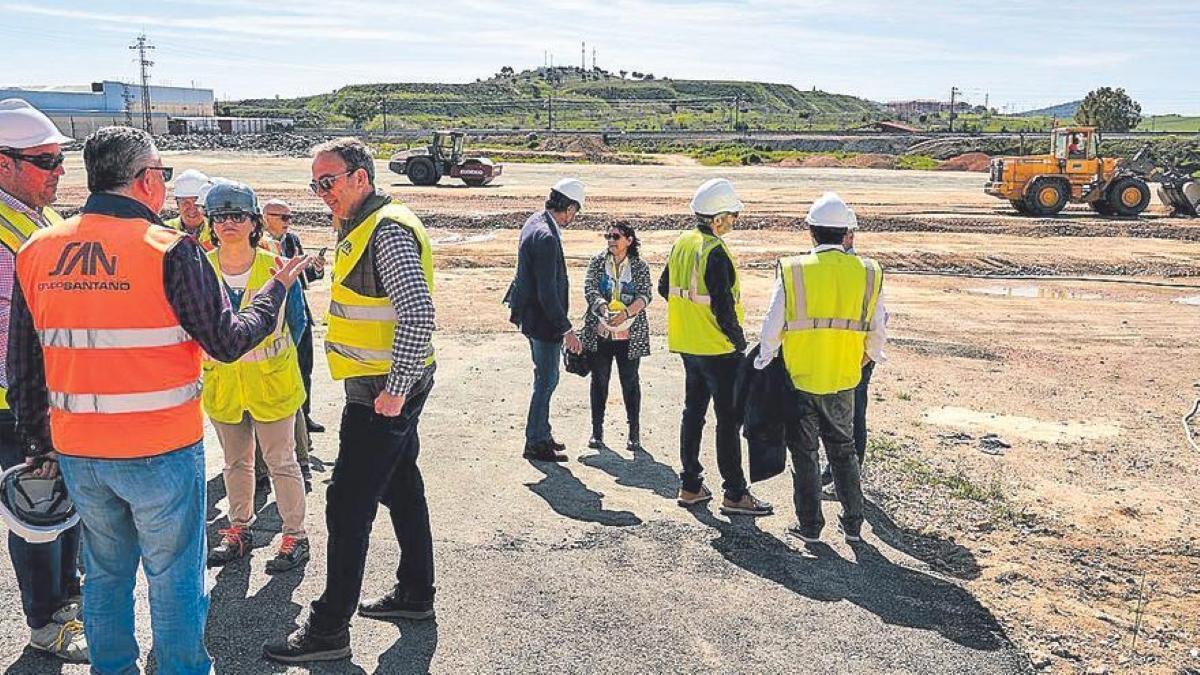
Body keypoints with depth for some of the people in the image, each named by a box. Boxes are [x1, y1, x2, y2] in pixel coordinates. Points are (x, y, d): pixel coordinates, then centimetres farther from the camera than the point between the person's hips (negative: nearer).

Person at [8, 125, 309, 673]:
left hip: (78, 453, 5)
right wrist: (275, 290, 6)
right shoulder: (171, 249, -15)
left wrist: (40, 442, 20)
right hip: (161, 451, -5)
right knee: (174, 577, 11)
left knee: (106, 572, 22)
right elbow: (227, 342, -10)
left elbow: (21, 367, 8)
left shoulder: (35, 251, 2)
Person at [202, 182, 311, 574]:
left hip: (272, 383, -3)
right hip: (222, 384, 3)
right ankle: (238, 530, 34)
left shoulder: (276, 268, -11)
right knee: (236, 462, 18)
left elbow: (297, 322, 1)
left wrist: (270, 354, 5)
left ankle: (295, 536, 19)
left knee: (281, 463, 6)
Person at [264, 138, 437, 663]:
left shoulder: (387, 230, -17)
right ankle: (415, 593, 33)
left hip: (383, 392, -10)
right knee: (401, 487, 18)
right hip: (382, 387, 10)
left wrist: (395, 389, -25)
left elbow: (419, 313, -27)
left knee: (348, 504, -4)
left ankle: (329, 629, 7)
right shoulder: (359, 229, 16)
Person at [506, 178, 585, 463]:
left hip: (532, 316, 10)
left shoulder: (535, 222, 7)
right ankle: (536, 443, 11)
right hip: (544, 320, -10)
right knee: (547, 380, 1)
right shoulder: (546, 237, -24)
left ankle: (542, 434, 30)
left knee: (545, 378, 19)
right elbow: (547, 292, -25)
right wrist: (566, 329, -20)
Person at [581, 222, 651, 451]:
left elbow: (645, 296, -9)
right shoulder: (597, 262, 6)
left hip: (629, 335, -1)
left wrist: (626, 313, -28)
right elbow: (589, 288, -6)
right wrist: (604, 307, -26)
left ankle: (634, 433, 15)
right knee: (599, 381, 7)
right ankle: (597, 431, 17)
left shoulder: (640, 267, 3)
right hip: (599, 332, 1)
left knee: (630, 381, 4)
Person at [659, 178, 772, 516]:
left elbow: (665, 287, 16)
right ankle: (735, 494, 6)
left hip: (688, 344, 9)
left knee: (693, 412, 15)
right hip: (718, 349, -9)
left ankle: (690, 486, 23)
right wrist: (739, 341, -10)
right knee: (729, 419, 0)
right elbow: (723, 305, -22)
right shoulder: (715, 252, -20)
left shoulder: (682, 243, 6)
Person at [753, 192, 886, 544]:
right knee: (843, 449, 19)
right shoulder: (867, 273, -4)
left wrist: (763, 364, 7)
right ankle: (852, 523, 26)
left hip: (799, 379, -2)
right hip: (843, 380, 3)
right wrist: (870, 356, 23)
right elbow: (877, 330, 3)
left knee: (804, 451, 11)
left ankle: (809, 525, 18)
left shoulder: (793, 271, -11)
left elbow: (772, 327, -9)